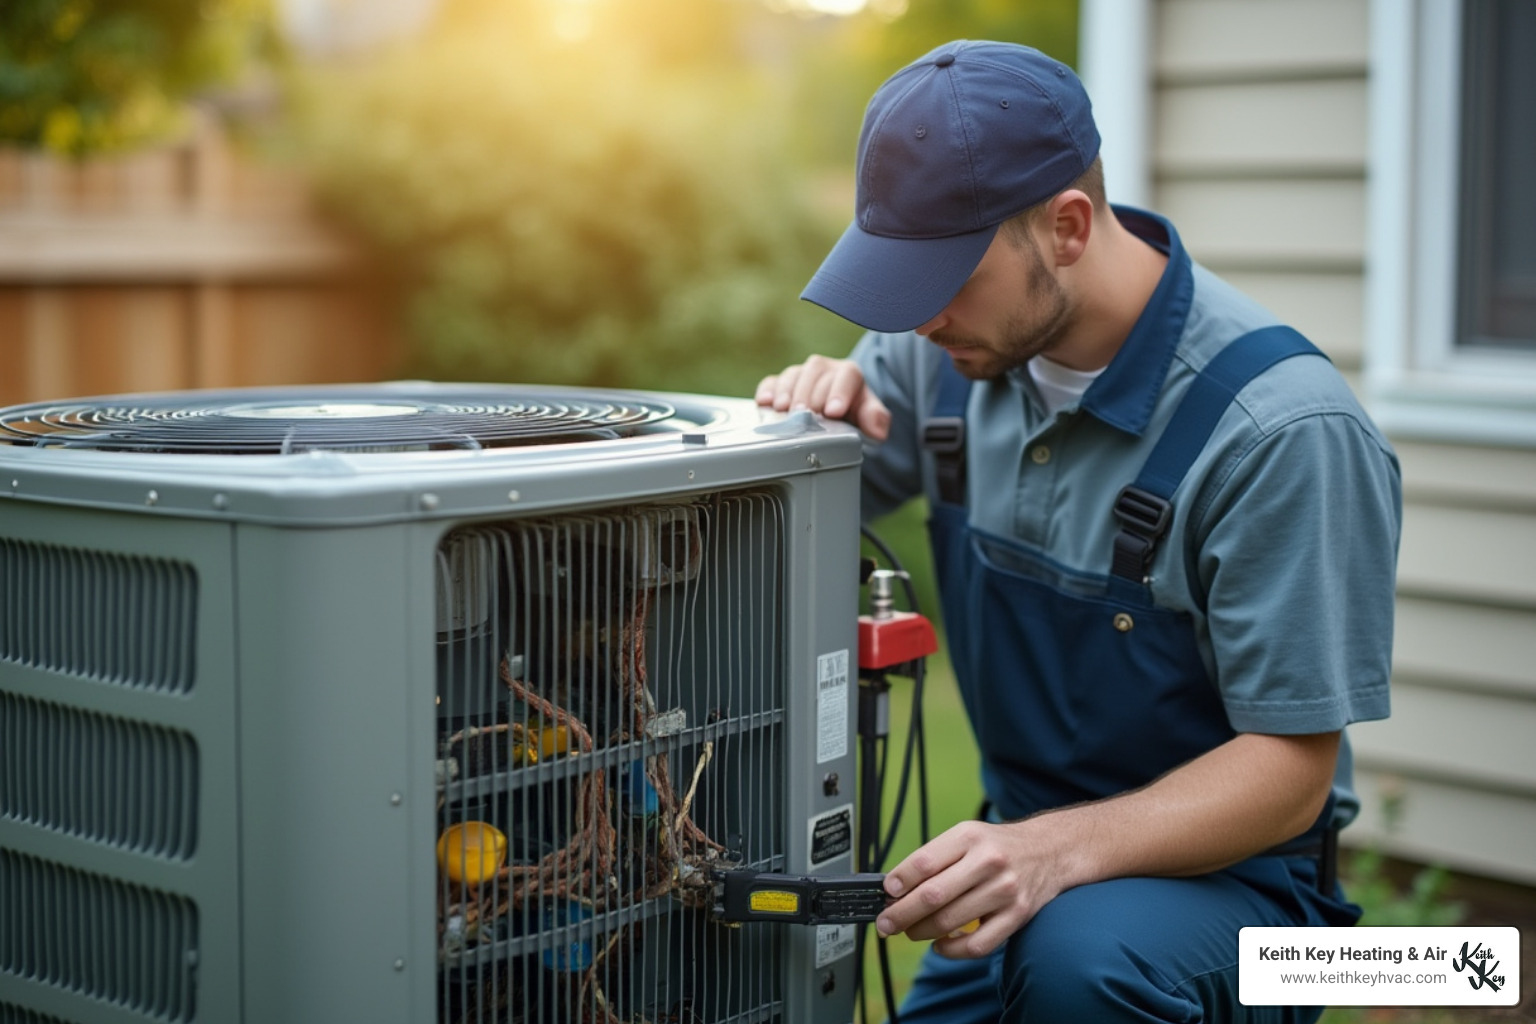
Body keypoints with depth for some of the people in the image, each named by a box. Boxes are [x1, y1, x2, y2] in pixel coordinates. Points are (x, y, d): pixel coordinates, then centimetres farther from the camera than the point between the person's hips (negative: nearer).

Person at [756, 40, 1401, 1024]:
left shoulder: (1286, 430, -24)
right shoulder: (965, 342, -4)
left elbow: (1289, 767, -21)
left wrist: (1059, 850, -37)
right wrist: (820, 394, -13)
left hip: (1224, 870, -6)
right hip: (1025, 867, 6)